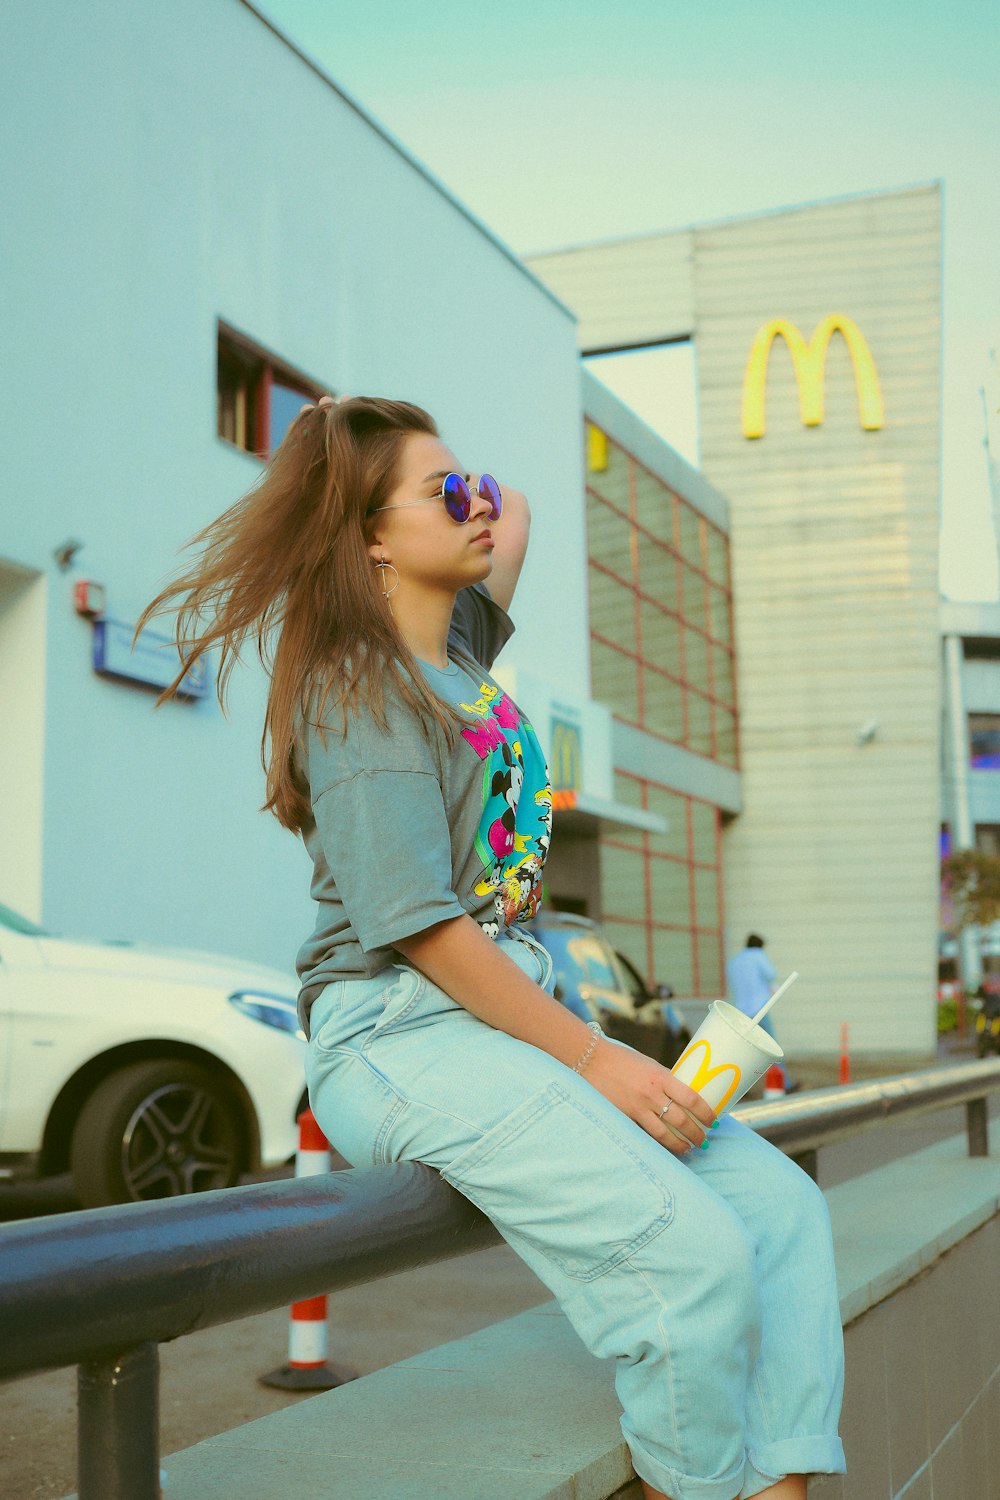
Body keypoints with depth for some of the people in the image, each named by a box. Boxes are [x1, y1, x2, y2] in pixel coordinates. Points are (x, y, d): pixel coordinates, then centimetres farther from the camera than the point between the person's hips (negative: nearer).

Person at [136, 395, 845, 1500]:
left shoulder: (461, 644, 15)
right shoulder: (362, 694, -10)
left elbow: (511, 519, 38)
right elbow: (420, 927, -17)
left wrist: (495, 508, 15)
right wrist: (596, 1058, -18)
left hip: (518, 1017, 9)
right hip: (399, 1037, -9)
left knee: (781, 1206, -2)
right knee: (693, 1253, -25)